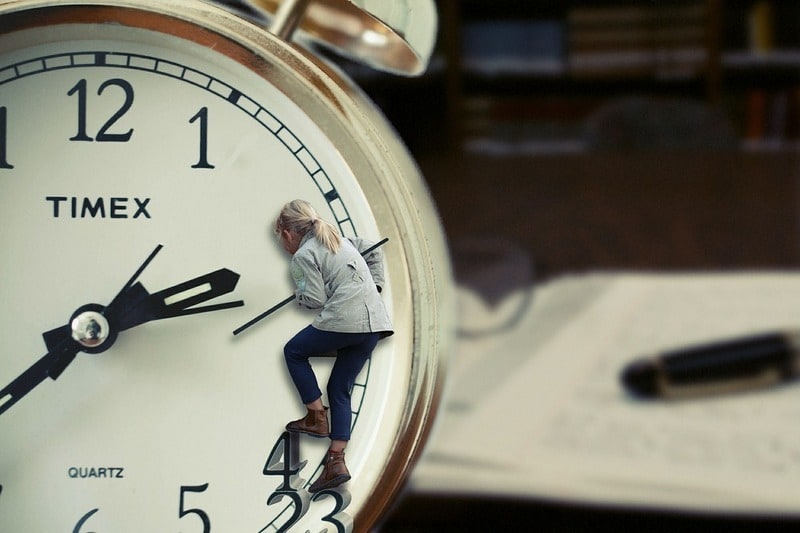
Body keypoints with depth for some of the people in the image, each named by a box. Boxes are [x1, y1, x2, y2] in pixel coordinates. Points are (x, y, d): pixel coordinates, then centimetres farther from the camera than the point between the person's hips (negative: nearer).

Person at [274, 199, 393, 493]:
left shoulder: (304, 254, -1)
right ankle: (336, 462, 4)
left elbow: (316, 299, -7)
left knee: (293, 351, 18)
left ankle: (317, 418, 12)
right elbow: (374, 251, 34)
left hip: (344, 320, -8)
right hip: (374, 320, 8)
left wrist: (298, 293, 14)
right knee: (340, 389, 13)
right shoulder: (339, 240, 23)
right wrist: (374, 286, 27)